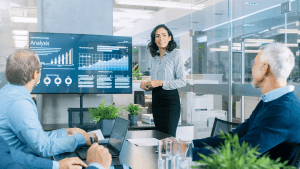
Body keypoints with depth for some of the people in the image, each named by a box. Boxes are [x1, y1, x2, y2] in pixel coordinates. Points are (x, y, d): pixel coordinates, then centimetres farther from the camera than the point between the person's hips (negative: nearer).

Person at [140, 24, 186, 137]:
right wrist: (146, 85, 1)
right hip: (156, 98, 7)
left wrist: (161, 83, -18)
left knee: (169, 136, -3)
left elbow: (182, 81, -12)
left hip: (170, 99, -7)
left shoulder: (175, 55, -6)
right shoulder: (154, 57, 14)